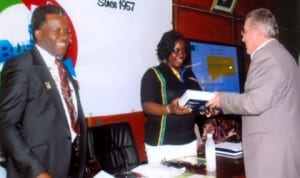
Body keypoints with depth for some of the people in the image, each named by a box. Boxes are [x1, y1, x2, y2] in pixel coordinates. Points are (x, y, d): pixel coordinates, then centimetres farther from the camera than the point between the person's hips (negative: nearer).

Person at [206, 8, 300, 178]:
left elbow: (255, 103, -23)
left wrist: (223, 99, -9)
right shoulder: (278, 53, 17)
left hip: (272, 148, -10)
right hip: (279, 144, 10)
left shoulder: (267, 56, -16)